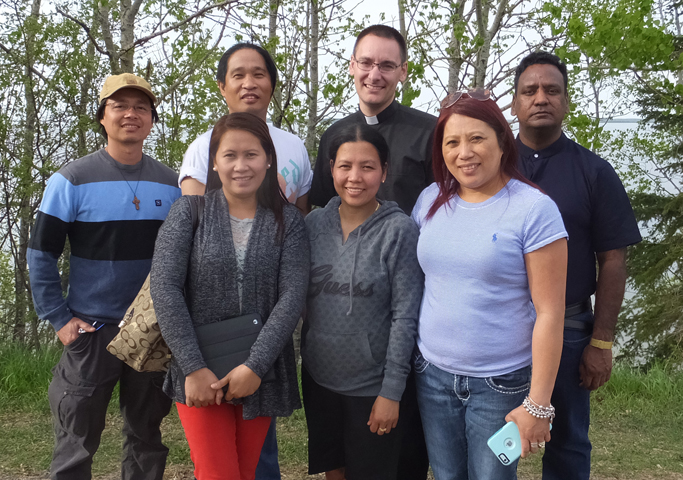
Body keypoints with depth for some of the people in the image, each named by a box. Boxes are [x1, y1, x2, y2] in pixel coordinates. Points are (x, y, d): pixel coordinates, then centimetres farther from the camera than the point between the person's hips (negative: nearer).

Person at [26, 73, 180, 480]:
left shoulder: (171, 184, 4)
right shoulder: (73, 179, -5)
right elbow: (41, 254, -2)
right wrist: (59, 319, -7)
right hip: (91, 331, -2)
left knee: (147, 439, 14)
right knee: (76, 445, 5)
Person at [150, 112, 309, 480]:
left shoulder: (287, 221, 0)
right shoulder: (189, 212, -1)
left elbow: (293, 295, -9)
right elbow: (164, 288, -9)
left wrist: (256, 366, -17)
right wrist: (193, 368, -15)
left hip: (262, 375, 2)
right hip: (199, 374, -1)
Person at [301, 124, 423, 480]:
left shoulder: (400, 230, -13)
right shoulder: (314, 223, -1)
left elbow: (404, 316, -13)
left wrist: (392, 392, -13)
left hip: (372, 385, -3)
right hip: (318, 378, 4)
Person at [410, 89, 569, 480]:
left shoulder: (534, 209, -13)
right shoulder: (431, 200, 2)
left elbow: (549, 314, -13)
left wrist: (538, 404, -14)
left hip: (501, 384, -4)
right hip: (433, 375, 4)